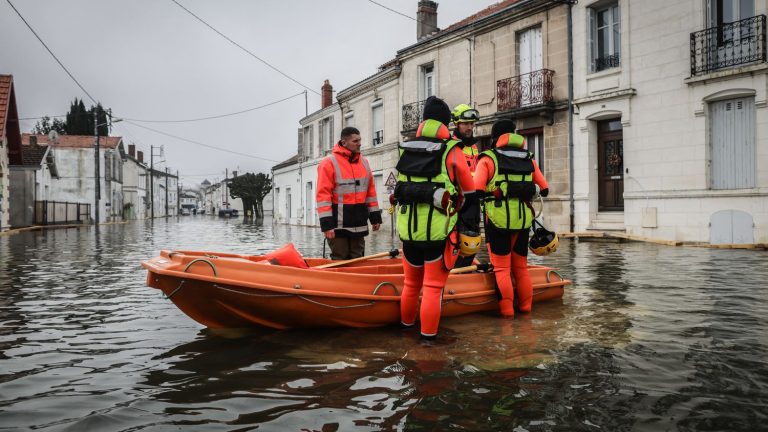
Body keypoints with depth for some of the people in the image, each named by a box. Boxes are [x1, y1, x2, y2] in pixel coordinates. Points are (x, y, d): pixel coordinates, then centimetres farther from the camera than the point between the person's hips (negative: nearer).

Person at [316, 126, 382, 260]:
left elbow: (370, 191, 15)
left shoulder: (364, 162, 11)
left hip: (359, 225, 6)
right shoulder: (329, 163, -8)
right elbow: (323, 195, -12)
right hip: (338, 225, -6)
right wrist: (326, 224, -18)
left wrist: (375, 217, 11)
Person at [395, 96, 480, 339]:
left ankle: (406, 323, 35)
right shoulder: (452, 152, -5)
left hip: (408, 228, 5)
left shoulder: (405, 150, 8)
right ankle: (428, 332, 7)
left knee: (411, 282, 20)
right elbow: (469, 194, -2)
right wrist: (471, 227, 5)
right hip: (438, 231, -4)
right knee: (434, 285, 4)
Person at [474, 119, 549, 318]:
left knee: (502, 267, 3)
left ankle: (507, 309, 3)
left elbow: (476, 190, -14)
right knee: (521, 266, 16)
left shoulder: (488, 158, -2)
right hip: (523, 220, 4)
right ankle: (526, 307, 21)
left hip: (498, 219, -4)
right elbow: (544, 189, 13)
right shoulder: (529, 160, 12)